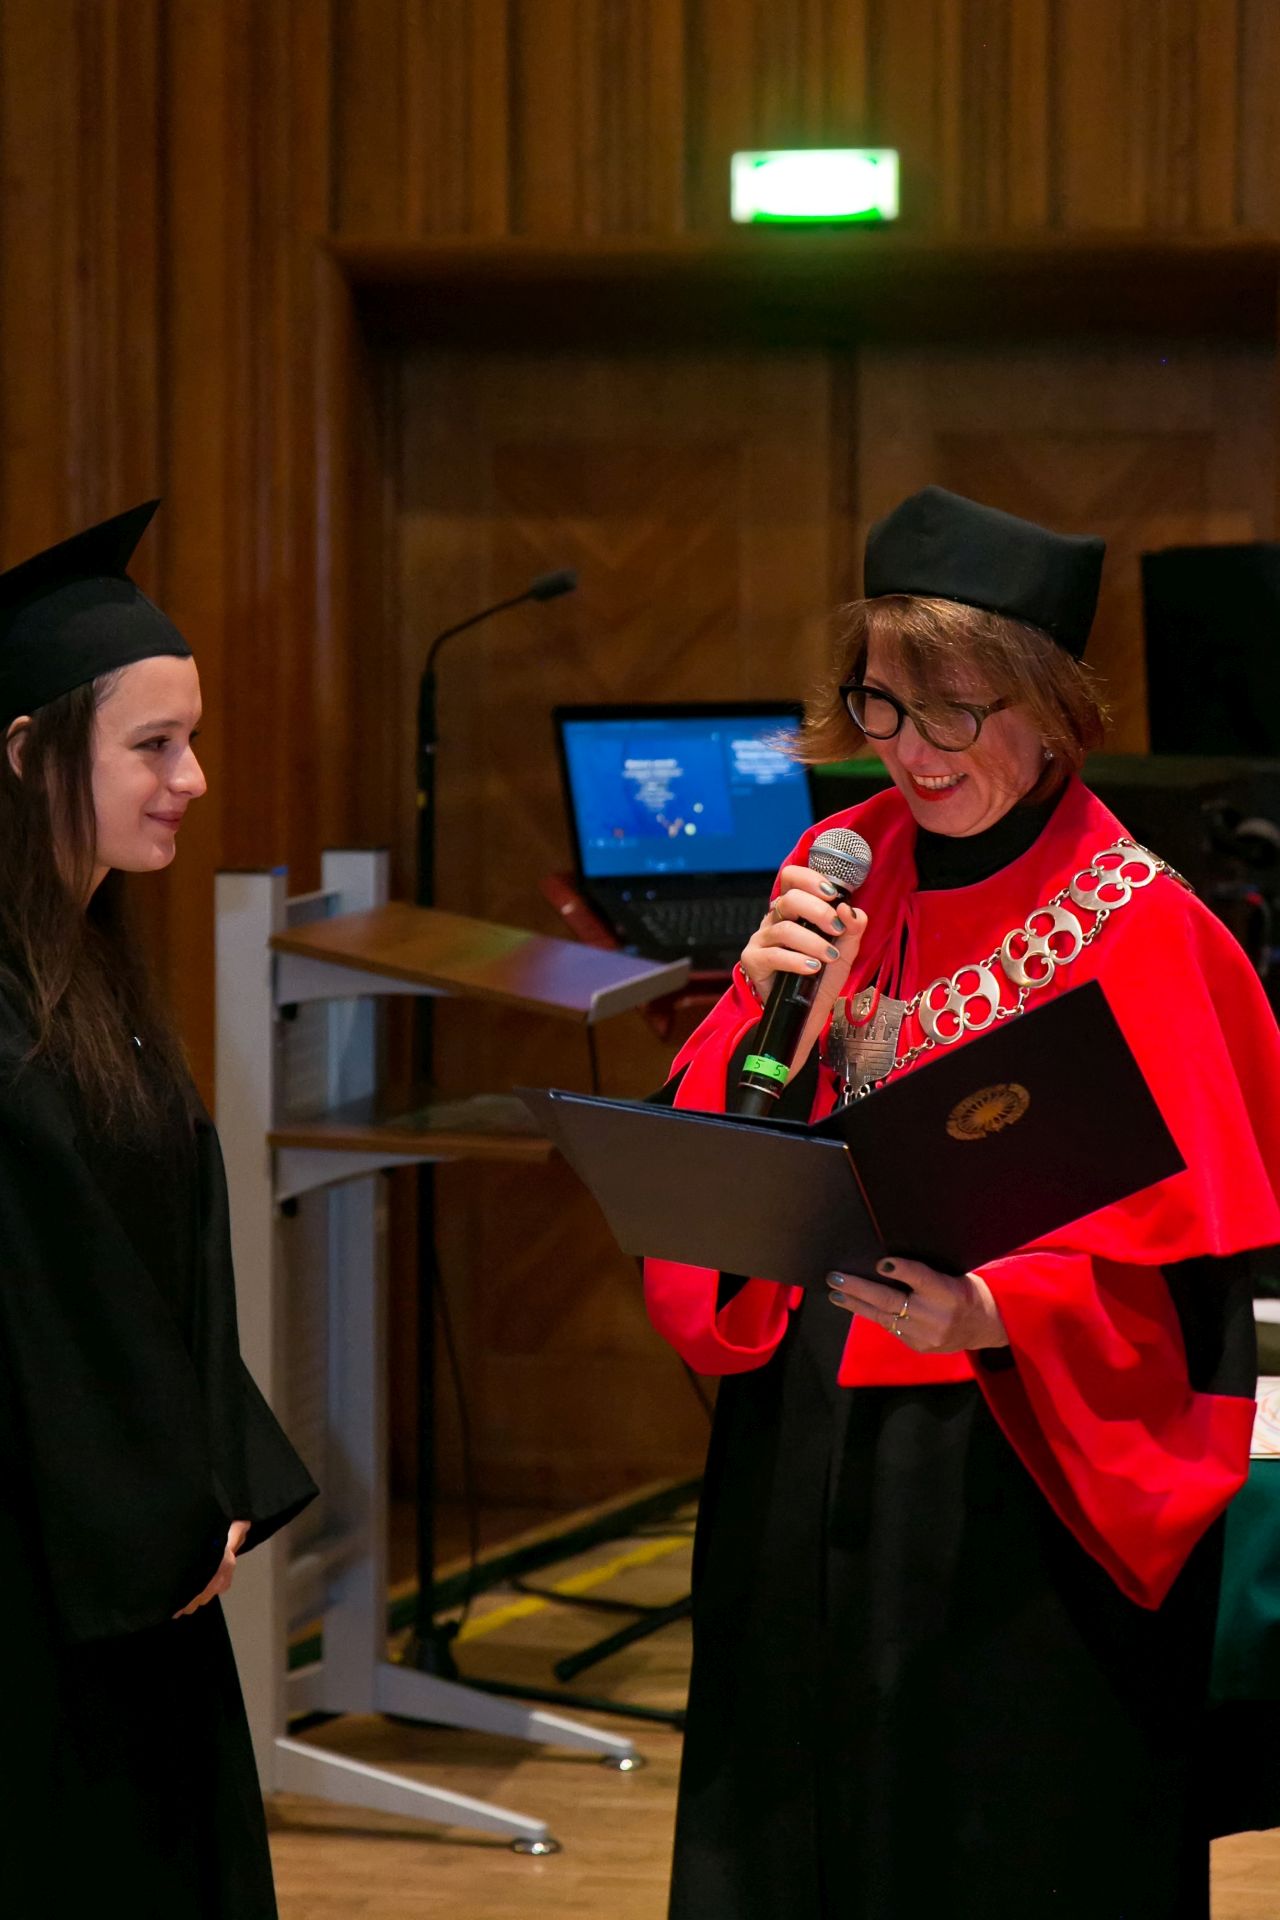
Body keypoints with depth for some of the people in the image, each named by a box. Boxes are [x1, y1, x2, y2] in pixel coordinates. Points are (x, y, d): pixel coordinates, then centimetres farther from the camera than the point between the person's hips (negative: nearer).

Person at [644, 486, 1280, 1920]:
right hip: (807, 1456, 5)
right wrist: (771, 1018, -14)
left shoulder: (1134, 926, -11)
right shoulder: (836, 874, 4)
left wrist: (996, 1313, -29)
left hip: (1027, 1465, -5)